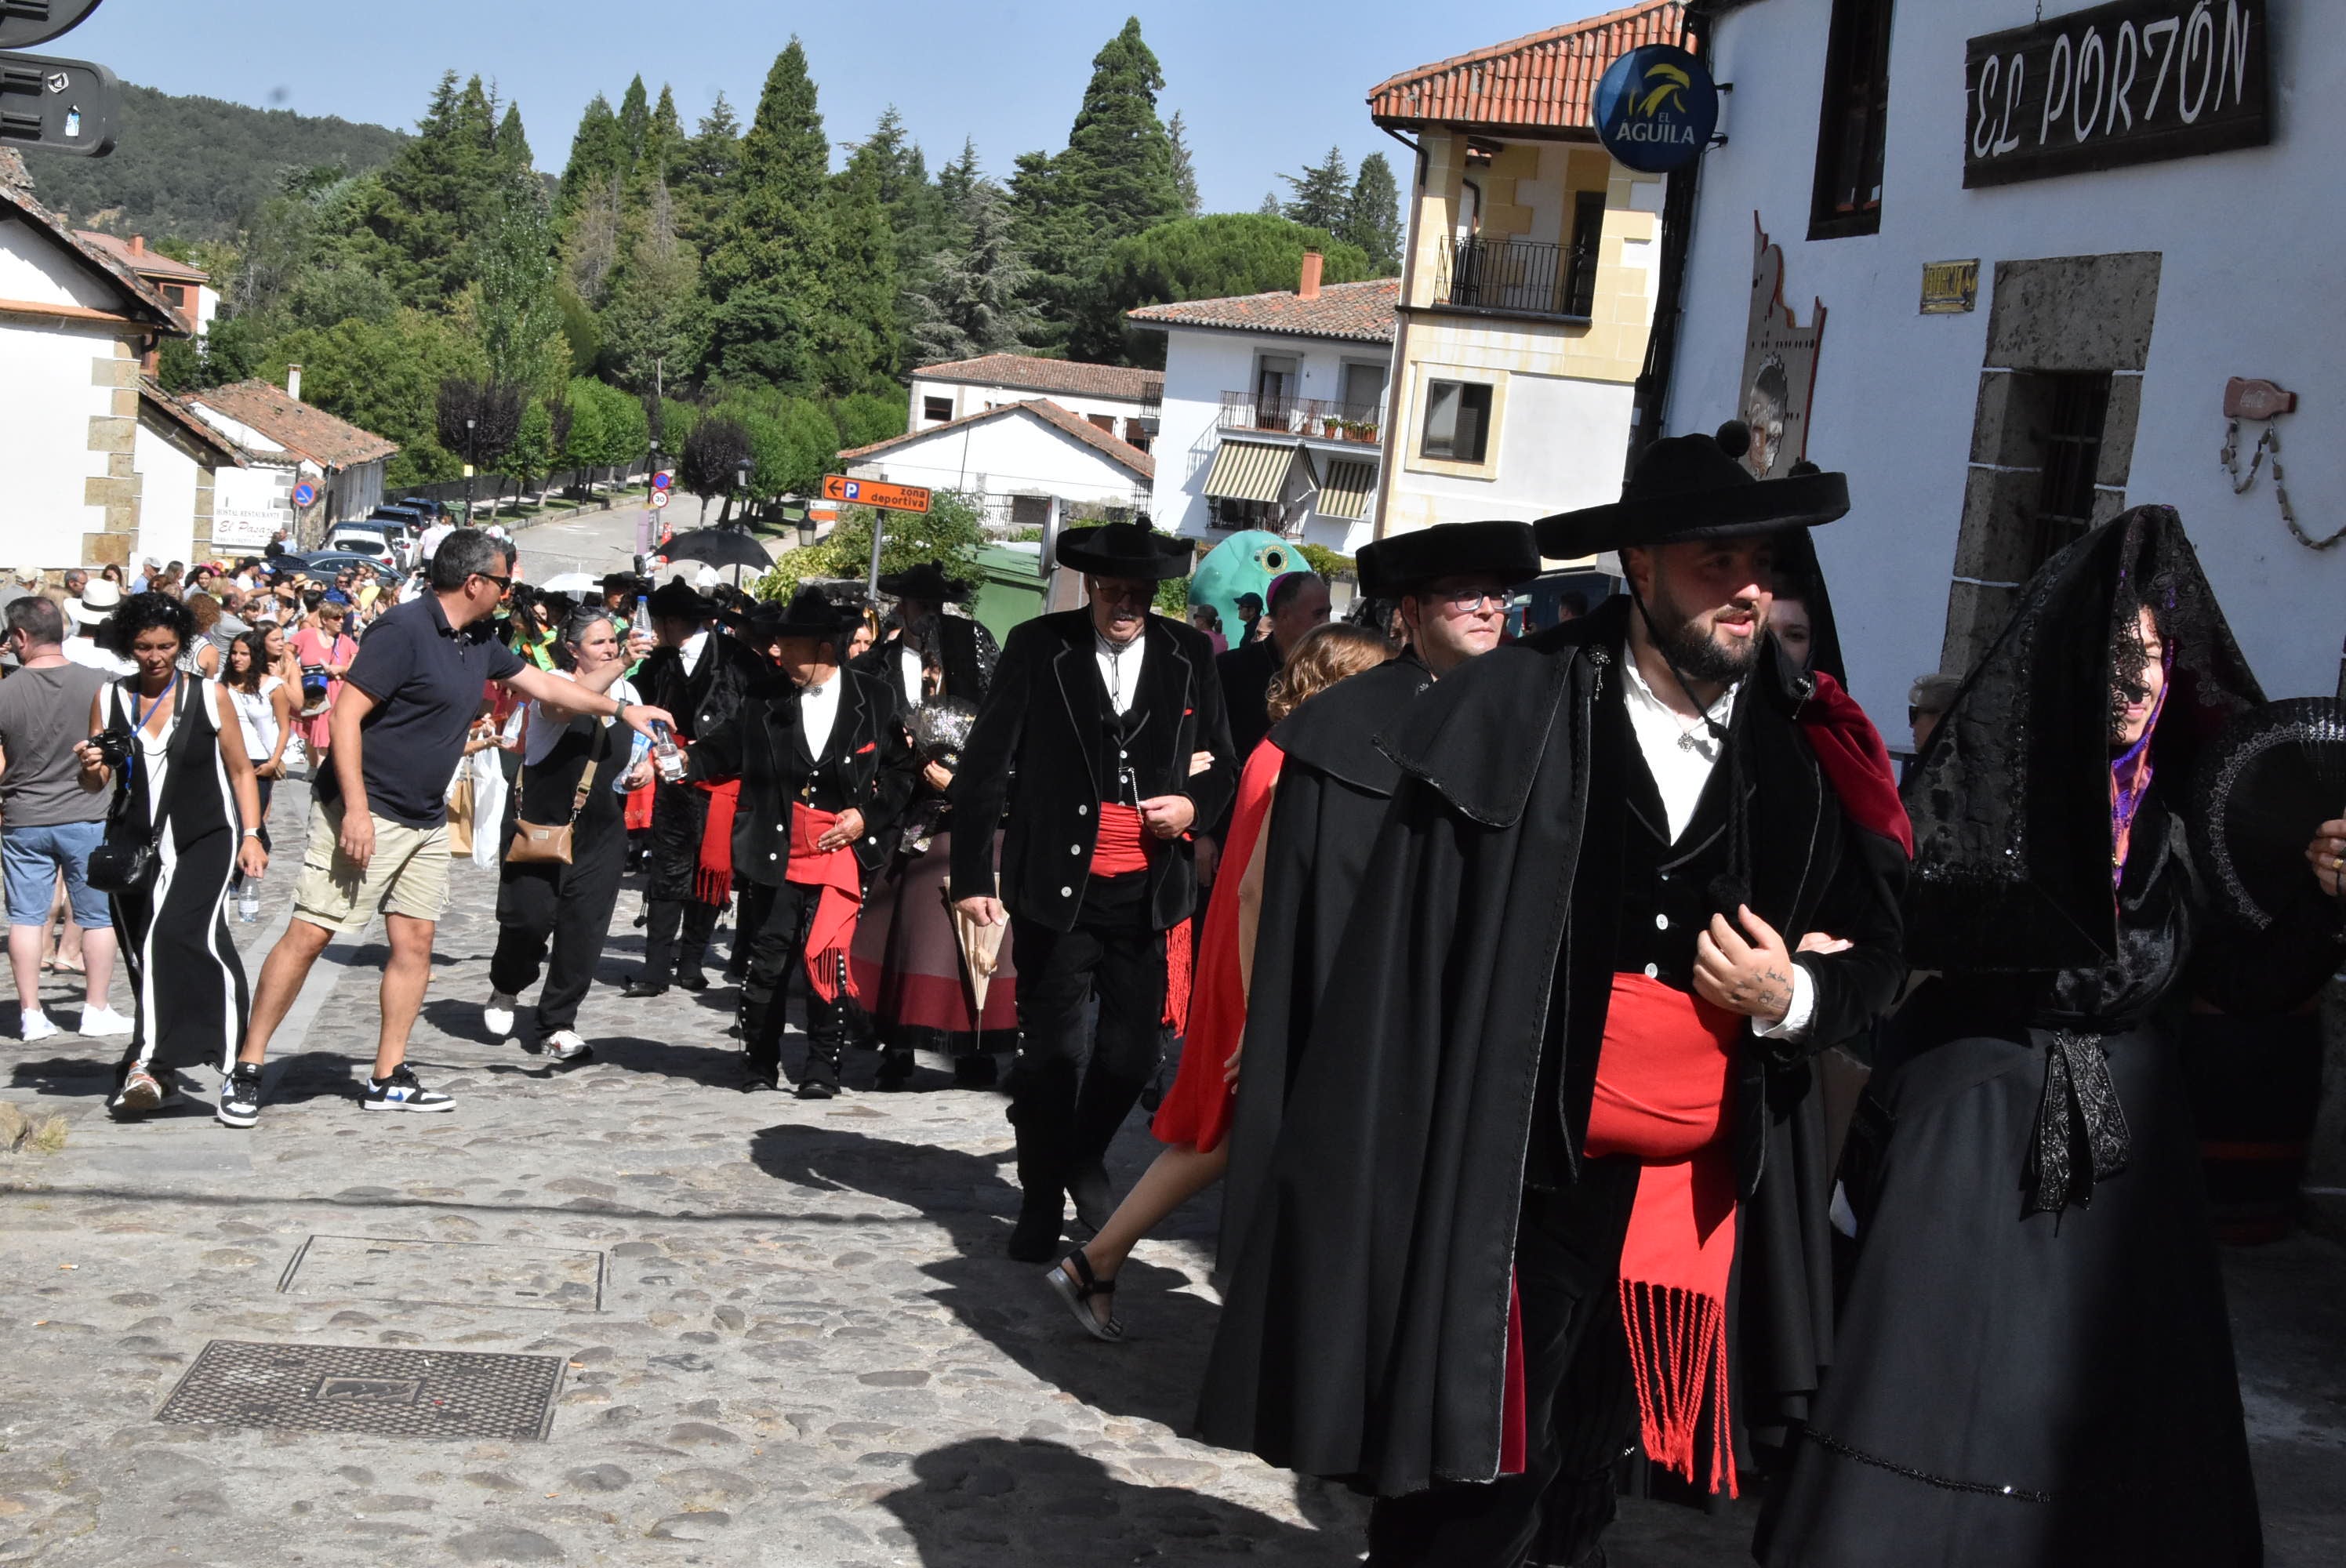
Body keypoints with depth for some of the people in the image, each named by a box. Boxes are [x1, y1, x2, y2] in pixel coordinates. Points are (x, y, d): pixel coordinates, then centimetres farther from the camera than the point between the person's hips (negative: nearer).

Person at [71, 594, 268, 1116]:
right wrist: (91, 769, -12)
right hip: (134, 843, 3)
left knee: (181, 935, -26)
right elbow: (95, 784, 12)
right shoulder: (109, 699, 7)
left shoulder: (210, 695, 2)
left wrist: (251, 835, -1)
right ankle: (154, 1072, 21)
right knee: (143, 959, 7)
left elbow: (241, 771, 9)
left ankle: (150, 1062, -28)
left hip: (205, 839, -3)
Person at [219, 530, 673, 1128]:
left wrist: (622, 709, 26)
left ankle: (389, 1078, 14)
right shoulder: (404, 630, -16)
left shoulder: (479, 643, 9)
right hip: (366, 814, -9)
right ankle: (247, 1069, 0)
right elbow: (347, 714, -19)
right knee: (309, 935, -8)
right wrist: (356, 809, -24)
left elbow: (542, 684, 24)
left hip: (426, 822, 9)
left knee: (415, 941, 6)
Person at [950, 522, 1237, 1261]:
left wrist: (1195, 805, -7)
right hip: (1057, 887, -2)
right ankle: (1043, 1198, 22)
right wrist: (972, 874, -6)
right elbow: (984, 767, -2)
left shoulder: (1189, 655, 4)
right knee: (1050, 1052, 5)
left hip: (1146, 890, 2)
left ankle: (1085, 1158, 35)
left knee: (1133, 1050, 7)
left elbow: (1222, 763, 15)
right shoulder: (1037, 648, -3)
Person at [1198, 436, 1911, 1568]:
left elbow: (1872, 949, 13)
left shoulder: (1805, 754, 2)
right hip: (1514, 1191, -3)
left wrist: (1790, 998, -9)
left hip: (1697, 1206, 4)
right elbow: (1403, 964, -7)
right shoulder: (1514, 715, -7)